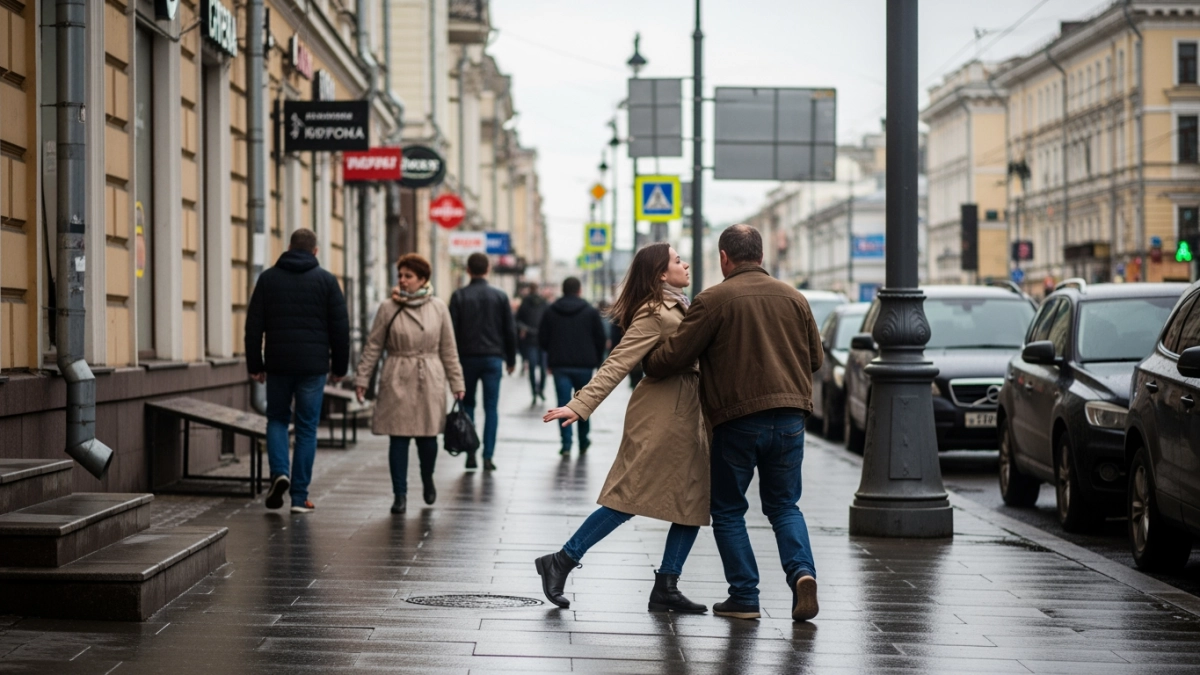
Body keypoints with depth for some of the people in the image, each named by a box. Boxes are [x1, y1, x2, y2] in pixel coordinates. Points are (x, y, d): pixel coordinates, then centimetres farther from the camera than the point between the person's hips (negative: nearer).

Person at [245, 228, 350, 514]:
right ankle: (299, 497, 4)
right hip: (313, 365, -1)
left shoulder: (268, 278, 5)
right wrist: (340, 366, 9)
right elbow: (340, 327, 1)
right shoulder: (326, 280, 2)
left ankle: (279, 472, -5)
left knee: (277, 419, 18)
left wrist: (255, 365, 8)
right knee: (307, 428, 5)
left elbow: (253, 326, 3)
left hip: (278, 364, 1)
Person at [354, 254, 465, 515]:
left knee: (427, 436, 3)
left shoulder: (438, 308, 4)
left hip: (430, 380, 1)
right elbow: (373, 346, 5)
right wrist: (362, 378, 1)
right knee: (398, 437, -2)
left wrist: (457, 383, 7)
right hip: (397, 381, -1)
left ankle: (427, 480, 32)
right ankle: (400, 495, 6)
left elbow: (449, 349, 8)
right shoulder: (388, 308, 1)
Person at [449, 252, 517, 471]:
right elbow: (510, 331, 4)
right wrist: (511, 359, 14)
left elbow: (452, 330, -6)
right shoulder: (500, 296, 2)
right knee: (491, 408, 2)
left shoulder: (459, 296, -2)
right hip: (493, 358, 0)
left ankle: (470, 454, 4)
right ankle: (488, 456, -6)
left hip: (467, 357, 0)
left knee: (467, 406, 11)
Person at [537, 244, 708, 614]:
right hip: (660, 414, -9)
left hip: (685, 416, 9)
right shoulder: (653, 314, -12)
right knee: (631, 498, -9)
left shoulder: (677, 308, 16)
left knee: (695, 502, 2)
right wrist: (580, 406, -23)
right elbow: (617, 364, -17)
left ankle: (666, 587, 4)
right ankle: (561, 563, -1)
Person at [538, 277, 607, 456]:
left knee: (563, 403, -1)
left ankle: (566, 444, -9)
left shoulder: (550, 312, 4)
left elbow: (543, 339, 6)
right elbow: (601, 339, 1)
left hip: (559, 365, 0)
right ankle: (583, 442, 21)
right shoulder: (591, 312, 0)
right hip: (584, 365, 0)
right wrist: (597, 360, 14)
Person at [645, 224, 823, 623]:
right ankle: (802, 572, -8)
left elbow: (675, 355, -7)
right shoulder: (793, 298, 8)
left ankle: (744, 597, 7)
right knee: (783, 506, 16)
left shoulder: (714, 300, -7)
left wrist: (648, 368, 14)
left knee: (728, 511, 11)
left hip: (738, 420, -4)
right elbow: (815, 358, 15)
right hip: (789, 417, 4)